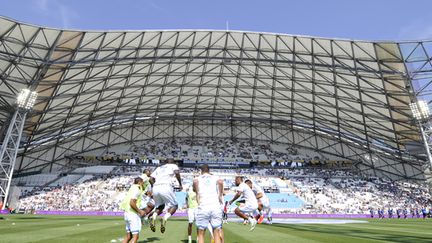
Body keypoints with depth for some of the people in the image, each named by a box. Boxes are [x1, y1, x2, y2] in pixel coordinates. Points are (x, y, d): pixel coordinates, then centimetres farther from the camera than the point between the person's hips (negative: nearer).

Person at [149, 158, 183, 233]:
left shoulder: (159, 168, 31)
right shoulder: (173, 165, 19)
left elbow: (151, 179, 20)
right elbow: (177, 173, -3)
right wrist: (180, 184, 5)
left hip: (155, 188, 5)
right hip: (166, 187, -5)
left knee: (160, 206, 24)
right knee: (174, 205, 11)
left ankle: (154, 217, -5)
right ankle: (165, 218, -14)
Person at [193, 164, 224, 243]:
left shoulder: (197, 178, 13)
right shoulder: (215, 178, 13)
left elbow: (195, 182, -7)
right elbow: (220, 182, -7)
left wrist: (197, 194, 8)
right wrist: (221, 196, 2)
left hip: (203, 207, -1)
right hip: (216, 207, 1)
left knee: (201, 233, 11)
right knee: (217, 232, 9)